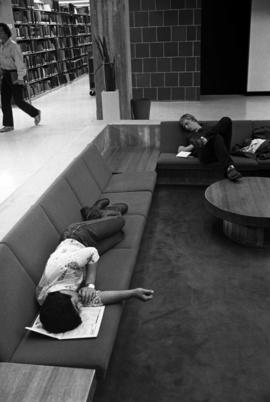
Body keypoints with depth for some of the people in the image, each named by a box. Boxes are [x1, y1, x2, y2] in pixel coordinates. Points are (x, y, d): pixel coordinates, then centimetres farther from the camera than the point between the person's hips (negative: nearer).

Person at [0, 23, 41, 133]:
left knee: (19, 101, -3)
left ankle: (36, 113, 22)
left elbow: (19, 62, -23)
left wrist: (20, 77, -30)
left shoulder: (13, 46, -16)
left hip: (15, 76, -7)